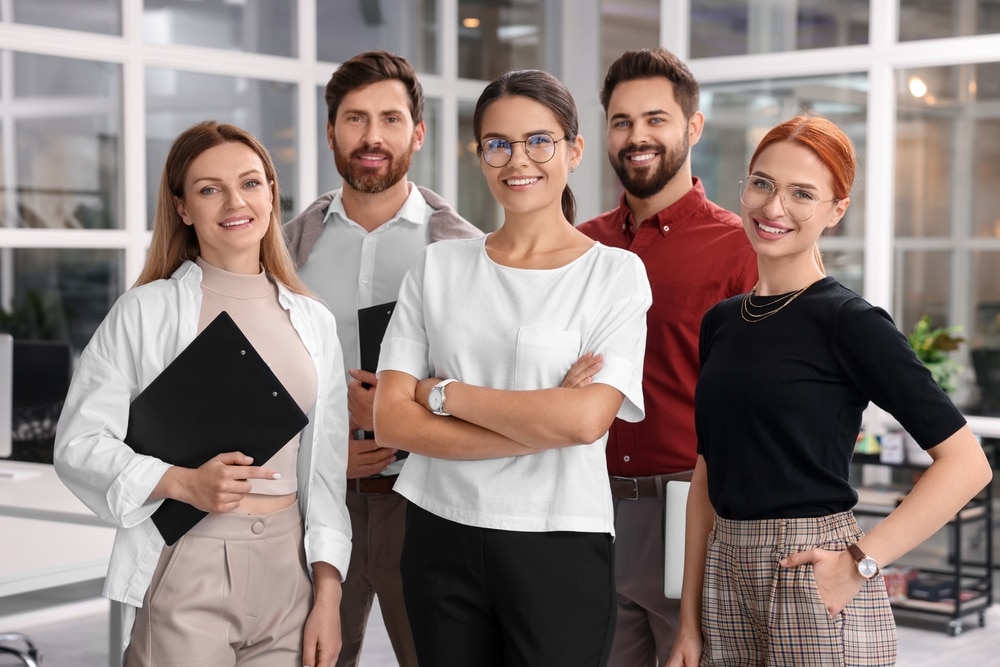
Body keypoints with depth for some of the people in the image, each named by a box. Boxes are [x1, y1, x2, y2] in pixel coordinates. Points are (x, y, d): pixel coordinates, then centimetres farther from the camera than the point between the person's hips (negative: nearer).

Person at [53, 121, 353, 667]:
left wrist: (328, 596, 4)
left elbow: (326, 471, 10)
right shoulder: (147, 310, -2)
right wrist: (183, 483, -19)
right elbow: (78, 444, -5)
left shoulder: (313, 321, 9)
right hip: (185, 571, -3)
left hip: (287, 573, 4)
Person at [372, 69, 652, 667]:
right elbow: (392, 418, -4)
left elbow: (586, 418, -16)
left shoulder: (615, 273, -3)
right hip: (442, 539, 3)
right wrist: (539, 427, -13)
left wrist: (446, 393, -8)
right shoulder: (439, 267, 5)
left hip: (558, 547, -3)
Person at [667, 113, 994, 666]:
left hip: (813, 581, -6)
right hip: (726, 577, 6)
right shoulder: (721, 322, 8)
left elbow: (966, 462, -14)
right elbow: (708, 475, 11)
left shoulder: (848, 321, -10)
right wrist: (690, 622, 9)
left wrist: (861, 562, -16)